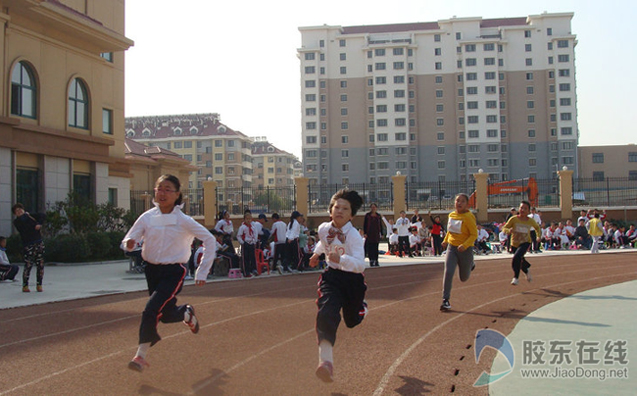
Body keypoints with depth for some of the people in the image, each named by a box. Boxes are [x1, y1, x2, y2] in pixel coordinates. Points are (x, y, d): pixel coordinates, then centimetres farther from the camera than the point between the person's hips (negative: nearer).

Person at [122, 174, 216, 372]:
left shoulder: (183, 220, -12)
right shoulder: (147, 217, -3)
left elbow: (209, 240, -6)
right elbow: (127, 241, -4)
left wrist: (202, 272, -7)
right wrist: (129, 243, -30)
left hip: (174, 272, -4)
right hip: (152, 270, 4)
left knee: (151, 311, -18)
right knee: (166, 315, 13)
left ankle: (141, 355, -2)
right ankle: (186, 312, 47)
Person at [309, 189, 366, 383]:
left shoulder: (354, 235, -21)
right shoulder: (323, 229, -5)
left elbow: (360, 265, -33)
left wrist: (340, 259, -47)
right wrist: (316, 253, 22)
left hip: (352, 279, -2)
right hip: (332, 276, 2)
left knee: (352, 321, 18)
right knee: (327, 312, -26)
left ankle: (361, 306, 58)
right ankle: (326, 360, -40)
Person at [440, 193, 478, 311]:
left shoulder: (469, 217, -15)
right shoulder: (451, 215, 4)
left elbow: (474, 235, -16)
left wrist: (465, 245, -29)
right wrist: (445, 240, 10)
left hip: (465, 249, -4)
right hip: (451, 248, 4)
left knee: (463, 278, 12)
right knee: (448, 272, -16)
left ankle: (470, 265, 47)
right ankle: (445, 300, -10)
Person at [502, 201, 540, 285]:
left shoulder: (531, 221, -7)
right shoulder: (514, 219, -13)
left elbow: (537, 227, 15)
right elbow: (504, 228, -10)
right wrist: (508, 230, -31)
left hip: (525, 243, -2)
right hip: (514, 243, 2)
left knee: (516, 257, -27)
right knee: (520, 261, 17)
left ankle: (516, 278, -13)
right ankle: (527, 272, 53)